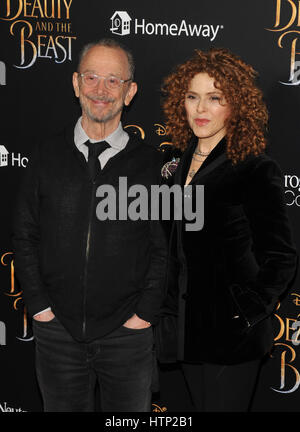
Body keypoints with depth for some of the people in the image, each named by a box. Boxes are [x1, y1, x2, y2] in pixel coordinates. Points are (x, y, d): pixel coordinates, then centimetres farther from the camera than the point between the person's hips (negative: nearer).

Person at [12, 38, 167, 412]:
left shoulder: (150, 162, -3)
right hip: (57, 331, 1)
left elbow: (163, 247, 0)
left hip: (127, 333, -1)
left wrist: (145, 312, -7)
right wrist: (39, 305, -2)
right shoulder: (49, 153, 2)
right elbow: (24, 234, 5)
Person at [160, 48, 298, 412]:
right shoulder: (185, 161, 7)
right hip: (188, 323, 7)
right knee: (200, 405, 20)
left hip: (230, 330, -7)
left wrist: (248, 313, -15)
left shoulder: (255, 169, -16)